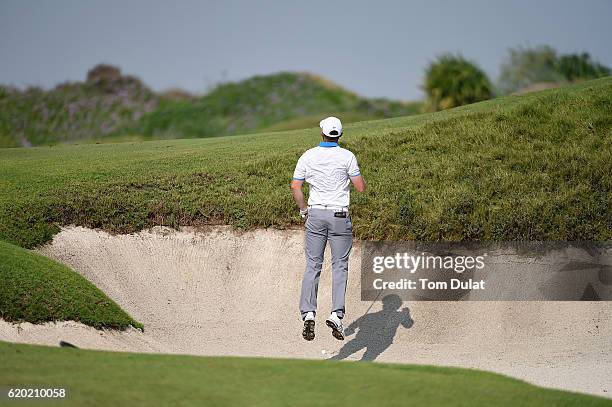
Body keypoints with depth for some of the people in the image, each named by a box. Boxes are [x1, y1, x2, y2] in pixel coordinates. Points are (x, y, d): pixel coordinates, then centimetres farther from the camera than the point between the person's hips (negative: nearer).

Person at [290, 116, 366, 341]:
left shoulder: (308, 156, 1)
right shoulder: (347, 156, -5)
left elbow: (295, 186, -1)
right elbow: (361, 187, -3)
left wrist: (303, 210, 12)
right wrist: (356, 174, 17)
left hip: (315, 214, 2)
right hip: (340, 216, -2)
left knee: (312, 266, 4)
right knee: (340, 266, 4)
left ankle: (308, 313, -10)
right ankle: (336, 314, -10)